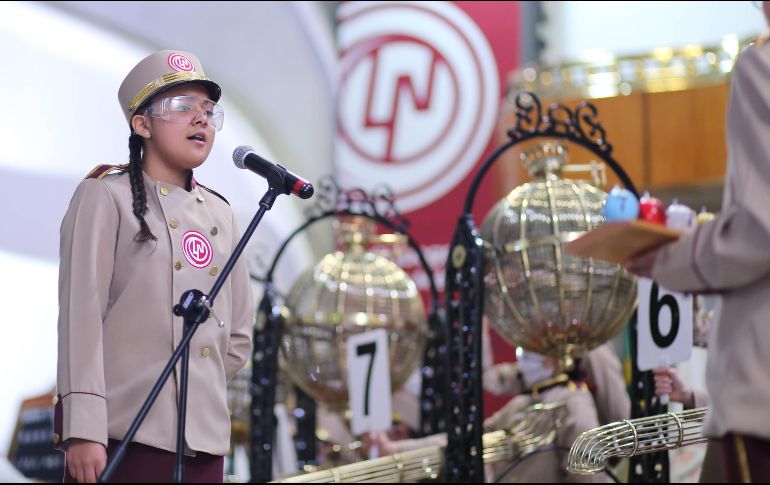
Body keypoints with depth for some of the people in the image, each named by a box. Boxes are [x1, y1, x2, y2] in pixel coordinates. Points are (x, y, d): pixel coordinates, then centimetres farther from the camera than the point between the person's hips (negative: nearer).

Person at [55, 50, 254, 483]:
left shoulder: (220, 214, 17)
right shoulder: (106, 197, 1)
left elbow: (239, 336, 21)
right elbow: (81, 314, -10)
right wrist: (83, 428, -19)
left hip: (205, 439, 6)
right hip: (124, 435, -5)